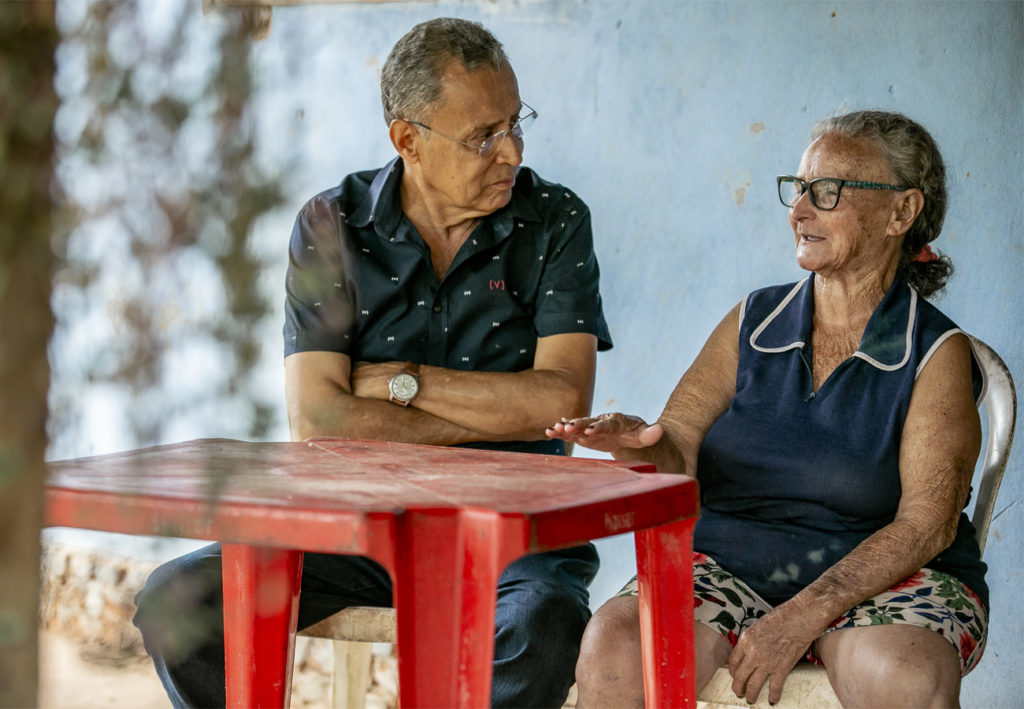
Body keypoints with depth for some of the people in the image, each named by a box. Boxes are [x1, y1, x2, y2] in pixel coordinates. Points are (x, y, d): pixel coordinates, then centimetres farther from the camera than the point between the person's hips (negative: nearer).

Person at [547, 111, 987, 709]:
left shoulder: (938, 354, -1)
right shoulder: (752, 324, 11)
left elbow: (927, 521, -11)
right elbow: (679, 451, 3)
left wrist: (803, 616, -23)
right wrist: (643, 446, -23)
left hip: (889, 581, -3)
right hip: (726, 567, 3)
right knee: (613, 648, -26)